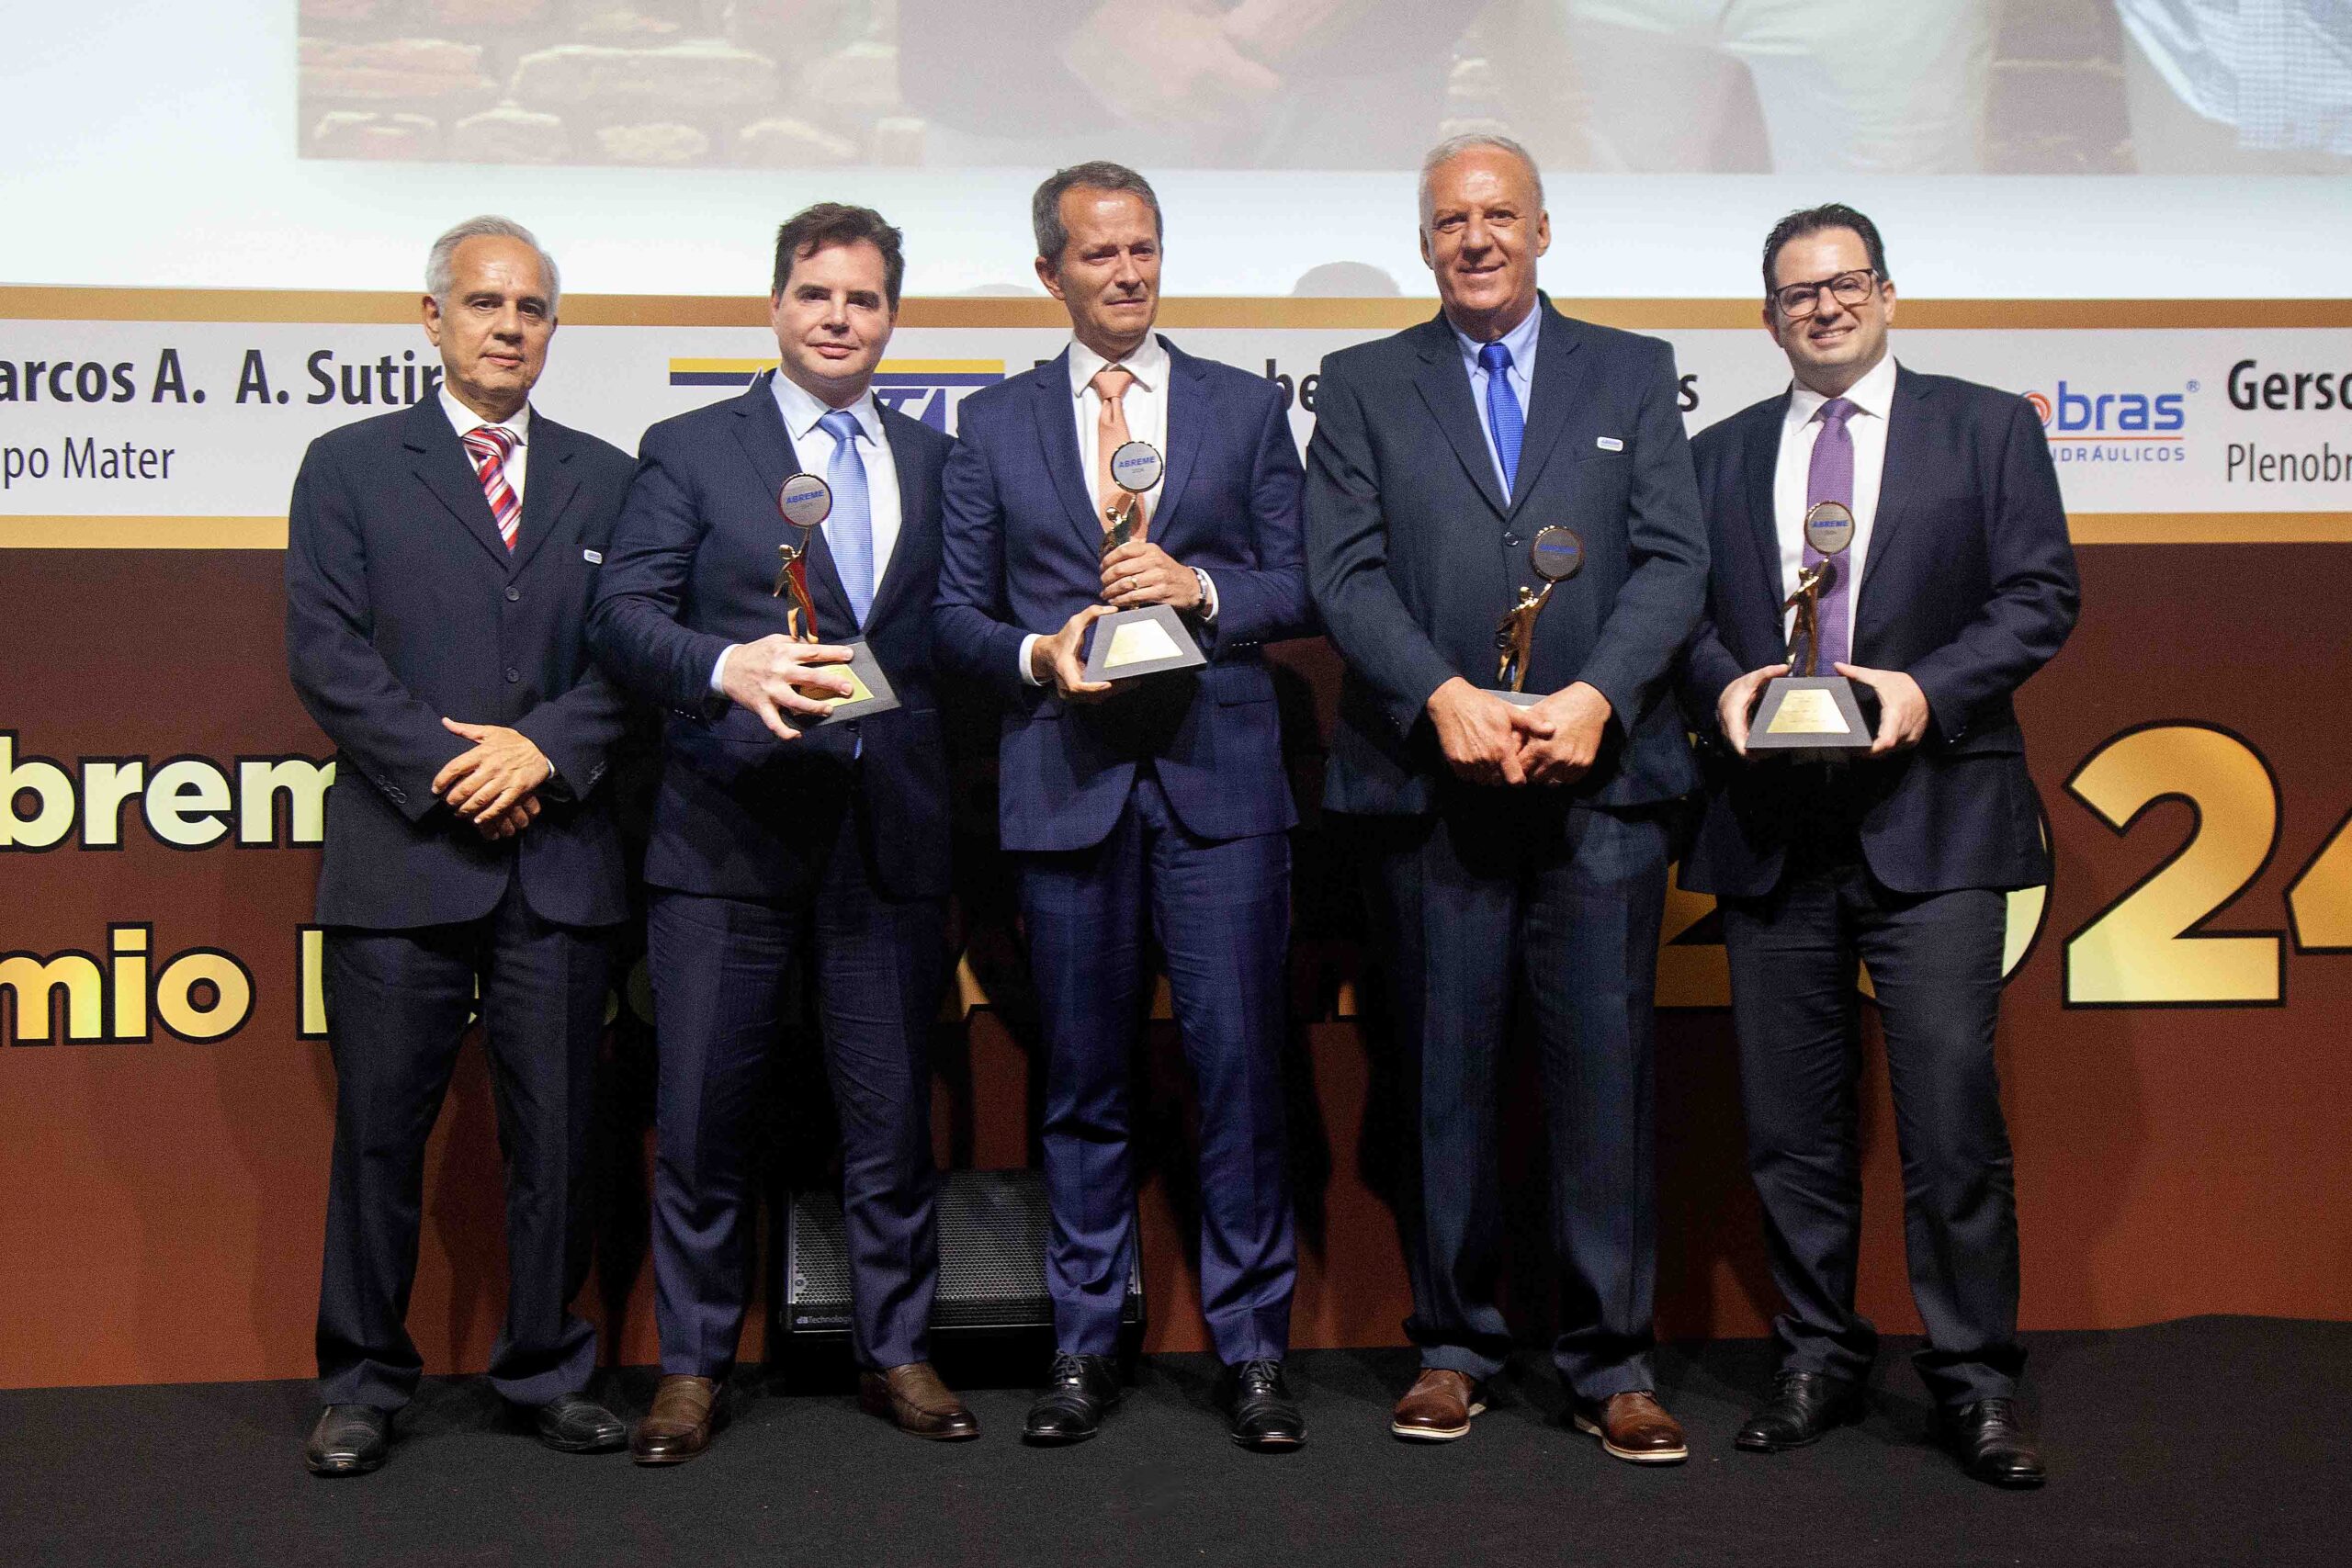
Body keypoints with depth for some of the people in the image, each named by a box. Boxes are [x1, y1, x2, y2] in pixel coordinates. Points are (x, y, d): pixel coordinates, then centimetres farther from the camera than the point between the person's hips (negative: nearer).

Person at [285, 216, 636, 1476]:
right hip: (402, 853, -2)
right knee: (380, 1132, 3)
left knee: (556, 1132, 7)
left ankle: (548, 1373, 19)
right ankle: (363, 1385, 16)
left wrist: (544, 746, -11)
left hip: (560, 859, 2)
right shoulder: (350, 466, 7)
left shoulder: (604, 478, 14)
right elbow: (324, 650, -3)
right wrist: (448, 770, -12)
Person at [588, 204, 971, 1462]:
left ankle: (895, 1354, 22)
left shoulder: (935, 461, 15)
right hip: (728, 835, -2)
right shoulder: (689, 450, 5)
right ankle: (692, 1368, 17)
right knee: (702, 1118, 3)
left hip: (889, 834, 2)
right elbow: (622, 615, -5)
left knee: (893, 1111, 8)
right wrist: (731, 667, -23)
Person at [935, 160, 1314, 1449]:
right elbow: (958, 612, 10)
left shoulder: (1247, 409, 11)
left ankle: (1251, 1346, 7)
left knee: (1238, 1061, -4)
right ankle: (1084, 1347, 16)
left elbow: (1301, 589, 7)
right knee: (1081, 1075, 6)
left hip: (1218, 776, -1)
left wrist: (1203, 588, -11)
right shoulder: (996, 424, 12)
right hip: (1065, 781, 1)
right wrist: (1036, 654, -9)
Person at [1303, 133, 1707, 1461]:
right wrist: (1445, 696, -14)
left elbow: (1674, 561, 3)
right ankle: (1456, 1343, 17)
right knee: (1445, 1070, 5)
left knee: (1607, 1066, 0)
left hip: (1600, 776, 0)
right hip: (1430, 784, 0)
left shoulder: (1634, 373, 13)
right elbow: (1347, 572, 1)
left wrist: (1596, 695, -13)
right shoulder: (1365, 386, 12)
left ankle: (1612, 1360, 10)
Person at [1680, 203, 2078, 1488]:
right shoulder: (1719, 455, 16)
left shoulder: (1987, 427, 8)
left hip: (1930, 815, -3)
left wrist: (1929, 688, -13)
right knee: (1790, 1115, 7)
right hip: (1773, 826, 3)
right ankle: (1818, 1359, 19)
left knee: (1952, 1106, -6)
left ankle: (1976, 1379, 5)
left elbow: (2039, 596, 1)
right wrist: (1723, 683, -8)